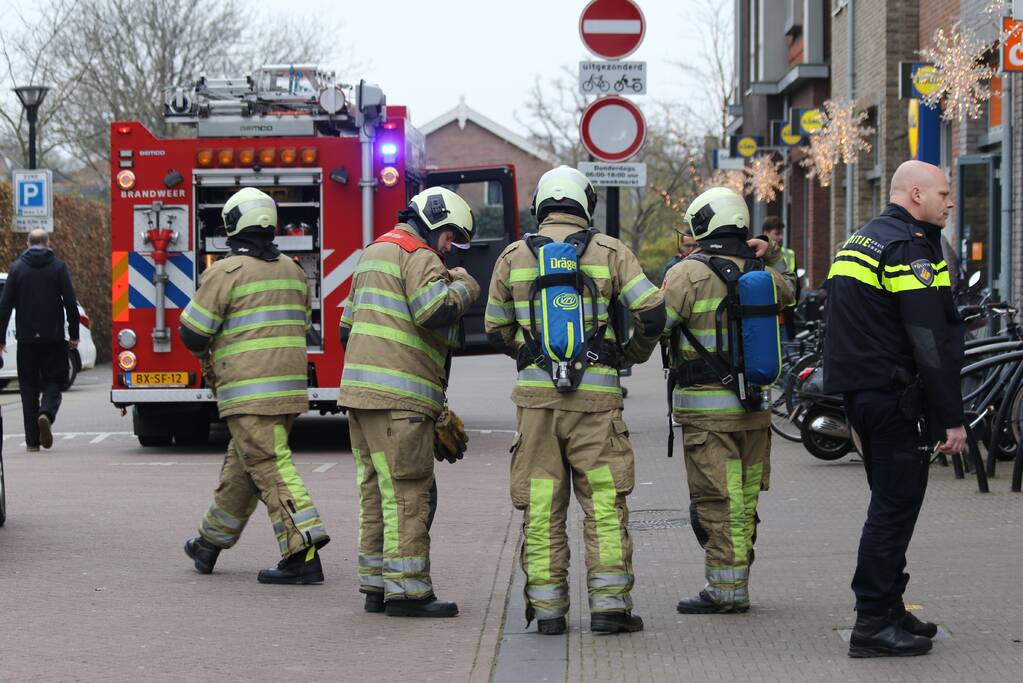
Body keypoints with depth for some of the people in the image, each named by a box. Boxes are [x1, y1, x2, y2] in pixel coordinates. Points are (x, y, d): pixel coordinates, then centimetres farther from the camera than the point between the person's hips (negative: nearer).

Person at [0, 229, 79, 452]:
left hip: (26, 339, 1)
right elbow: (70, 303, -4)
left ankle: (32, 440, 5)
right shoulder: (58, 267, -1)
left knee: (29, 386, 8)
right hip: (53, 338, -1)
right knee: (53, 381, 8)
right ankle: (46, 414, -22)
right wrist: (74, 335, 3)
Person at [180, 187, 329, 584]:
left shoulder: (226, 272, -9)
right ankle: (211, 542, 32)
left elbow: (193, 331, -7)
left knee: (270, 467, -10)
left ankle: (302, 553, -20)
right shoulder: (293, 271, 13)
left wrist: (204, 353, 16)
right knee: (241, 465, 19)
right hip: (290, 385, 8)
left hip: (249, 390, -8)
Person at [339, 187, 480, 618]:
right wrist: (463, 285, -5)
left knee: (376, 492, 13)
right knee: (407, 493, -8)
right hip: (398, 397, -10)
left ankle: (376, 584, 15)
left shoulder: (374, 253, 24)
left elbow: (348, 325, 29)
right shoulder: (417, 255, -7)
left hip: (359, 389, 10)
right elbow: (436, 311, -23)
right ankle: (407, 590, -9)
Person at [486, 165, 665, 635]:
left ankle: (546, 608, 6)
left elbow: (496, 328, 14)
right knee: (604, 500, 4)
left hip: (536, 390, 2)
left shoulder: (514, 256, 7)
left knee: (542, 505, 6)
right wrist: (635, 352, 14)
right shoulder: (609, 252, 2)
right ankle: (609, 603, -1)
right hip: (596, 393, -2)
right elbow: (652, 311, -5)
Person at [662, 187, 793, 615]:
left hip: (707, 408, -6)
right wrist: (770, 259, 25)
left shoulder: (688, 274, -12)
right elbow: (787, 293, 28)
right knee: (743, 499, 14)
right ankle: (737, 586, 20)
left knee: (714, 501, -3)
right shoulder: (762, 274, 6)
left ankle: (725, 590, -4)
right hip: (756, 405, 6)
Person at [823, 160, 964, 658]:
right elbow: (930, 341, -20)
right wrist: (951, 419, -19)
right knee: (895, 506, -7)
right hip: (892, 394, -10)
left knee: (891, 503, 17)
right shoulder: (909, 247, -14)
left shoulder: (860, 241, 17)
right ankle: (874, 623, -8)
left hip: (858, 389, 10)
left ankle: (888, 611, 23)